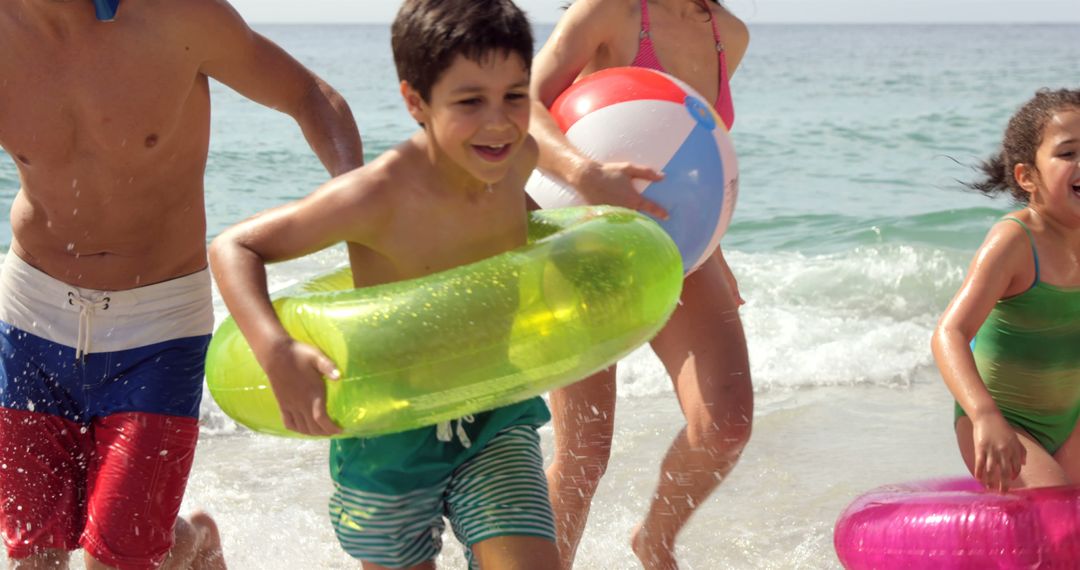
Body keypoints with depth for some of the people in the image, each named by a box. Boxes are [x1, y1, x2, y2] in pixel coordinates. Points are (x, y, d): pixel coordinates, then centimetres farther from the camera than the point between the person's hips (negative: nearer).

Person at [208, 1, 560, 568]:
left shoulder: (517, 156, -10)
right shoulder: (378, 196, -27)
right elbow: (233, 247, -23)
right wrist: (278, 355, -37)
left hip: (494, 418, 4)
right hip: (388, 432, -4)